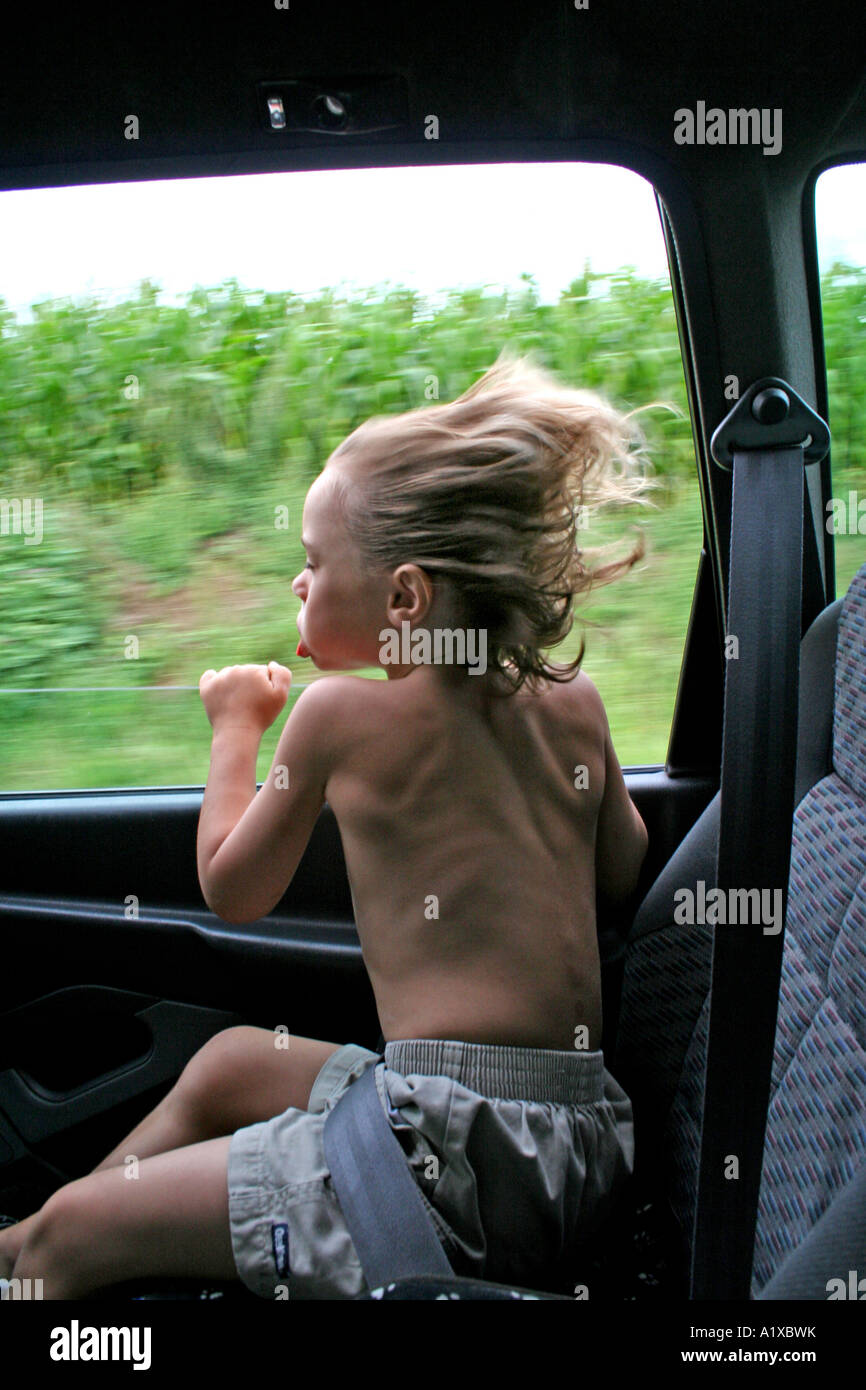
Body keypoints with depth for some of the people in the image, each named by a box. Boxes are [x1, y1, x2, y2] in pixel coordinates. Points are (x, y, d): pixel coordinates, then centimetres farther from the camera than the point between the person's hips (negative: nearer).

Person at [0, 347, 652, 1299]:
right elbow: (626, 875, 19)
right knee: (228, 1060, 27)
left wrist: (236, 726, 16)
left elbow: (232, 891, 4)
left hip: (461, 1152, -8)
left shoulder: (342, 712, -12)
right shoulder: (573, 702, 3)